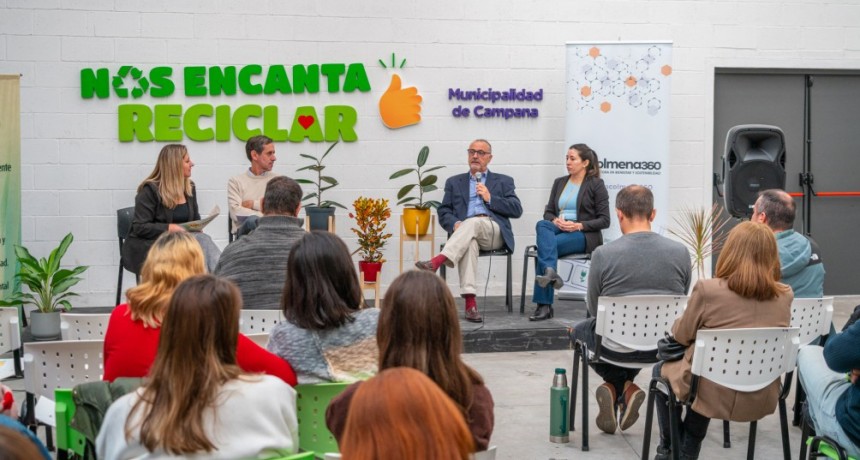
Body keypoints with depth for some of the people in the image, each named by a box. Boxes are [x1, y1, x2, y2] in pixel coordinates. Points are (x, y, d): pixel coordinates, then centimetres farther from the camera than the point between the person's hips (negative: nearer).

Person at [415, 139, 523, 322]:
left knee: (473, 222, -36)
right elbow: (443, 212, 16)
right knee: (468, 241, -38)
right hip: (464, 231, 1)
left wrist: (490, 198, -2)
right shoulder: (454, 182, 26)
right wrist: (455, 224, -7)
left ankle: (437, 261, -52)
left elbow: (517, 210, 9)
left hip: (494, 232, 0)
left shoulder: (503, 181, 22)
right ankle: (470, 302, -49)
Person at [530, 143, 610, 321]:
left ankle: (544, 305, -35)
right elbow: (548, 212, 16)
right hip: (558, 230, 5)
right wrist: (555, 221, -8)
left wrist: (579, 226, -17)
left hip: (584, 236, -5)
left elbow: (604, 220, -4)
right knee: (542, 225, -32)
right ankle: (550, 272, -51)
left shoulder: (596, 184, 1)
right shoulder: (559, 182, 18)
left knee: (545, 244, -32)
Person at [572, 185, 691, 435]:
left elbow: (595, 310, -1)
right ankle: (625, 386, 18)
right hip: (665, 347, 3)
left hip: (618, 348, -2)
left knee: (581, 329, 31)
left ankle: (616, 385, 12)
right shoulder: (680, 252, -7)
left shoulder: (603, 254, -15)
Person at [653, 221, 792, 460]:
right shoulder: (785, 296, -6)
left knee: (661, 369, 28)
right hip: (761, 398, 4)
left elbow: (682, 335, -4)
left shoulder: (708, 289, -18)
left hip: (713, 392, -4)